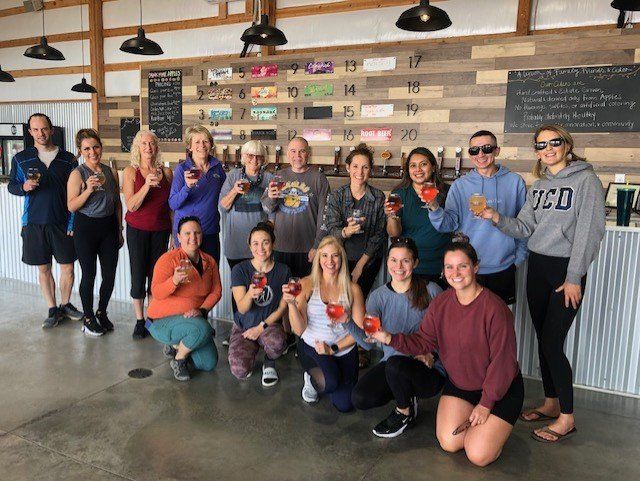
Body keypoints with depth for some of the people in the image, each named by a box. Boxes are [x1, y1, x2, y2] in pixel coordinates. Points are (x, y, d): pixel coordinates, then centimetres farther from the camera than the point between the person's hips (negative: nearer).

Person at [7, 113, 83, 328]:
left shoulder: (68, 159, 2)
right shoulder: (21, 158, 3)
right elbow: (11, 185, 11)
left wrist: (73, 222, -6)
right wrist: (24, 187, -14)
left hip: (62, 222, 0)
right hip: (34, 222, 1)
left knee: (68, 266, 6)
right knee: (44, 268, 8)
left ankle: (65, 304, 26)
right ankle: (52, 309, 21)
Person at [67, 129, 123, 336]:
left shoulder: (111, 173, 5)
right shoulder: (77, 174, -8)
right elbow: (71, 206, -10)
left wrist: (120, 230, 13)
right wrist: (88, 190, -24)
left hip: (108, 226, 4)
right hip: (86, 228, -4)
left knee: (110, 275, 7)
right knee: (89, 275, 4)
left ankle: (102, 313, 29)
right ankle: (88, 318, 22)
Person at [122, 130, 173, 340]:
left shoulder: (166, 172, 3)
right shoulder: (131, 172, -3)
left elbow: (172, 204, 9)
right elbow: (131, 205, -11)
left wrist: (175, 232, 6)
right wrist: (147, 185, -23)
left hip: (160, 230, 2)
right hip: (137, 230, -1)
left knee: (156, 274, 3)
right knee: (138, 274, 2)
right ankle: (139, 321, 14)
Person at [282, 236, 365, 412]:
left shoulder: (352, 289, -3)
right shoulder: (307, 284, -6)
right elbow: (299, 330, -9)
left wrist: (333, 349, -12)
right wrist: (292, 304, -25)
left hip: (344, 350, 2)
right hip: (311, 347, -2)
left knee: (344, 405, -7)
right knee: (330, 383, -30)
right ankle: (312, 378, 8)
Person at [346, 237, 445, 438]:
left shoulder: (431, 291, -8)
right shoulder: (378, 296, -1)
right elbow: (367, 341, -11)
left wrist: (432, 353, -19)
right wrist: (347, 323, -29)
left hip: (429, 369, -3)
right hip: (390, 365, 4)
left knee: (395, 363, -34)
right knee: (359, 398, -20)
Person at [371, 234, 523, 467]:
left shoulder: (494, 307, -25)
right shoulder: (440, 303, -5)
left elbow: (502, 361, -20)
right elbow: (423, 342, -3)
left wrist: (486, 404, -15)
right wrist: (389, 338, -20)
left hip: (499, 390, -4)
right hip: (459, 384, 5)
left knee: (479, 455, -12)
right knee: (449, 443, -7)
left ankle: (496, 427, 18)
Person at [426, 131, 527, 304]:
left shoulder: (514, 181, 1)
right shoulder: (460, 185, 2)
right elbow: (449, 225, -6)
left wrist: (519, 256, 5)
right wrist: (434, 207, -23)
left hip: (502, 269, 0)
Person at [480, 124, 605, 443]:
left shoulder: (586, 180, -7)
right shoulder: (539, 185, 13)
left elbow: (589, 232, -12)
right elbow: (525, 227, 7)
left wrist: (574, 278, -14)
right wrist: (497, 218, -11)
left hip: (567, 269, -6)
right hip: (537, 267, 6)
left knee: (552, 343, -7)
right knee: (543, 339, 12)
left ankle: (567, 418, 8)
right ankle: (550, 403, 28)